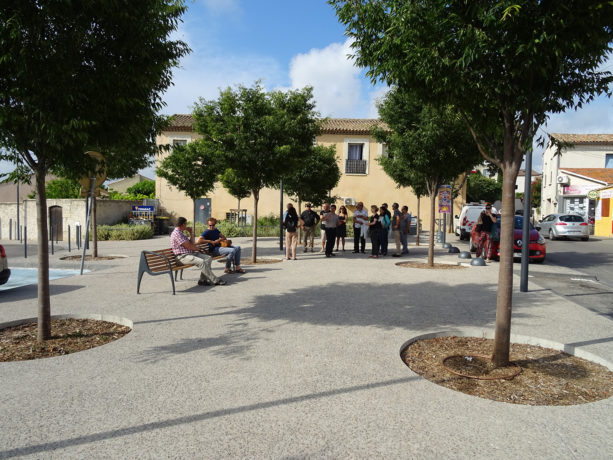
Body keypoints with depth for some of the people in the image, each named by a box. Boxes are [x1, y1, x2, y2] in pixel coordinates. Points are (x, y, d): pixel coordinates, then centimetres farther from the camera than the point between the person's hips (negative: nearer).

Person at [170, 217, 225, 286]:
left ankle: (202, 280, -11)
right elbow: (188, 246, -16)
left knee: (208, 258, -7)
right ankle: (216, 280, -21)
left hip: (191, 253, 10)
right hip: (183, 256, -10)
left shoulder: (180, 232, 19)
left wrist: (191, 233, 13)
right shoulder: (177, 233, -13)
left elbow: (191, 243, 19)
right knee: (201, 262, -30)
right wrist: (197, 248, 1)